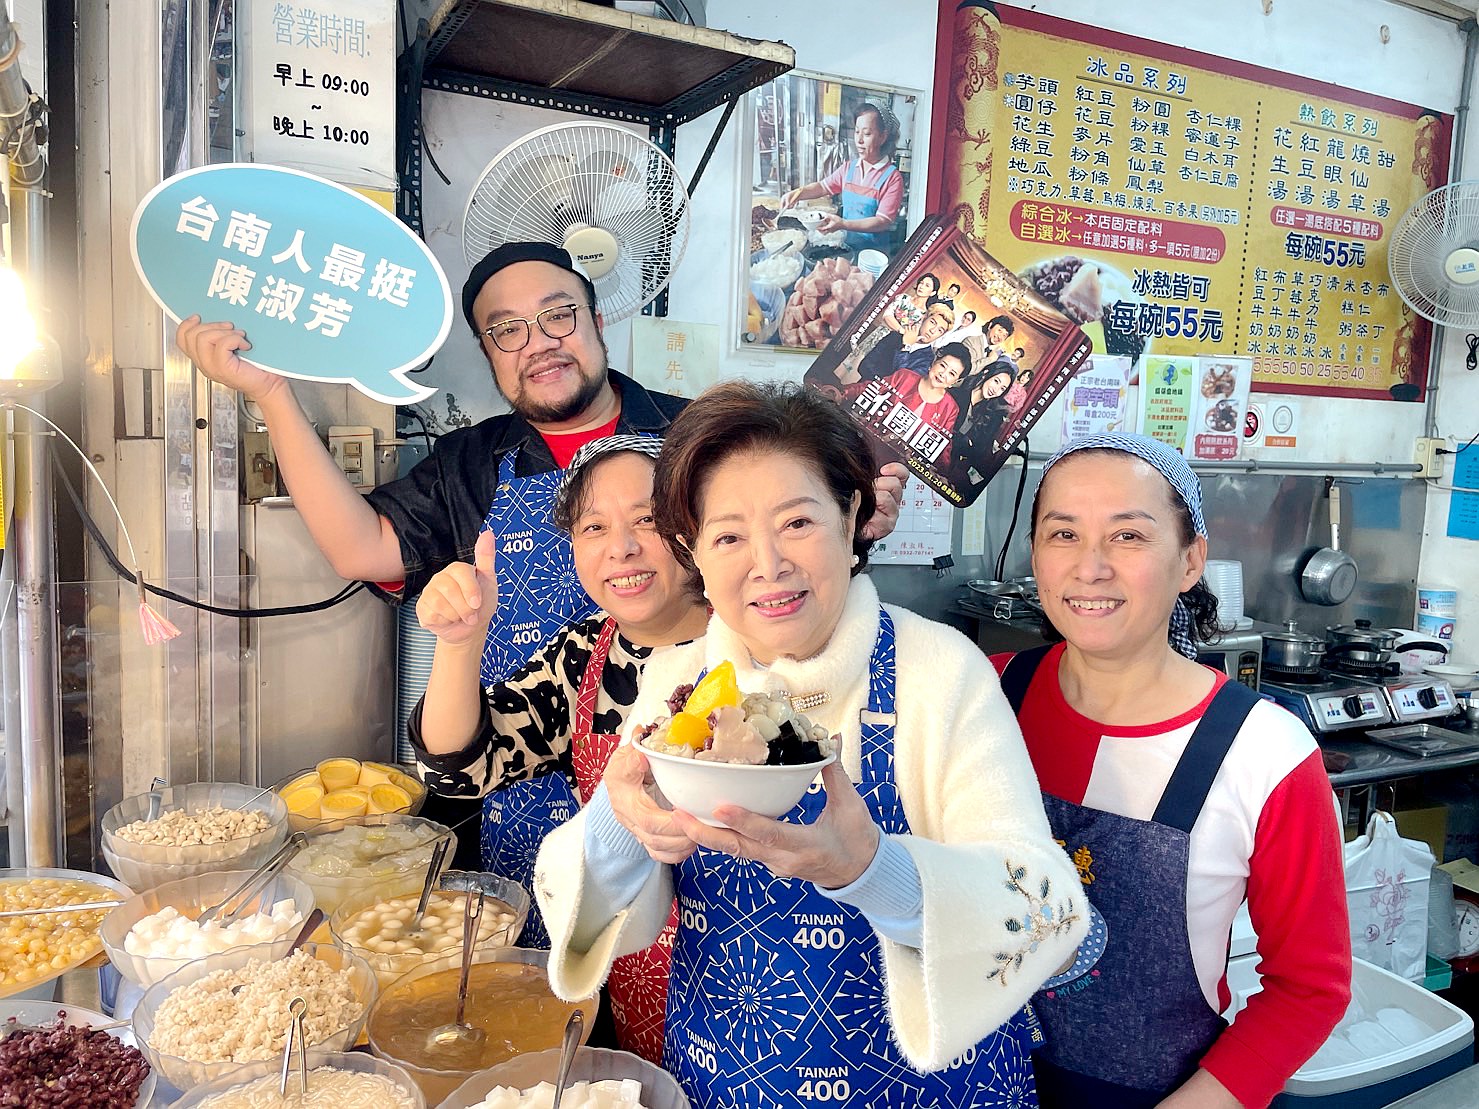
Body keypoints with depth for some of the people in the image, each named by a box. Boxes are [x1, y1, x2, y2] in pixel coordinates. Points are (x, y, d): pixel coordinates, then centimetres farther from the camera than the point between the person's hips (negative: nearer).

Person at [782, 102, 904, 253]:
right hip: (846, 245, 5)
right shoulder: (849, 168, 10)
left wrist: (843, 224, -27)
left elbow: (883, 222, -16)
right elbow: (823, 186, 22)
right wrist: (797, 193, 0)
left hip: (873, 251, -5)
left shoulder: (892, 177, -9)